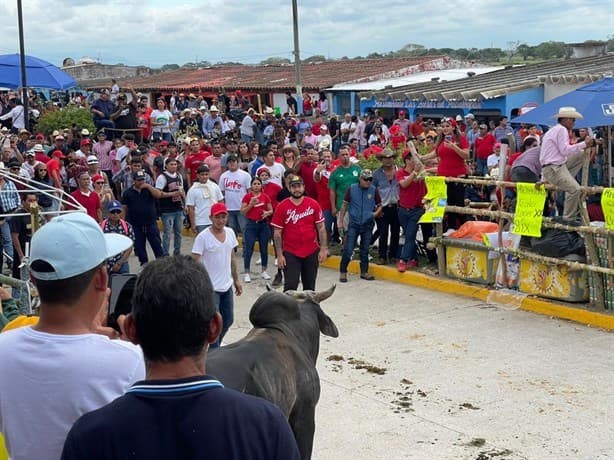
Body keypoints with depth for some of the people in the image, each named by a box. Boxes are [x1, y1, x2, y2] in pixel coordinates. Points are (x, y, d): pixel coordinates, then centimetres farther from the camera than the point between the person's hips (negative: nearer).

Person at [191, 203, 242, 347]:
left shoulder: (230, 232, 3)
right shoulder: (203, 237, -16)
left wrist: (236, 279, 16)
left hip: (227, 286, 7)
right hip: (210, 288, -7)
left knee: (228, 320, 16)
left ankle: (215, 345, 37)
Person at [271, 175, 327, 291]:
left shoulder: (313, 204, -1)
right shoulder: (282, 207, -6)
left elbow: (321, 228, 4)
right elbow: (277, 233, -3)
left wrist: (323, 249, -1)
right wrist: (279, 255, -6)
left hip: (312, 252, 2)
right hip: (290, 254, -2)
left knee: (309, 287, 14)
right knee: (290, 287, -7)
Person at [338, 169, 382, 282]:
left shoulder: (374, 190, -1)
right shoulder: (352, 188, -5)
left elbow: (379, 205, 10)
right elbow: (344, 205, 2)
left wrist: (376, 213, -11)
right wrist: (340, 221, 1)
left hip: (368, 224, 2)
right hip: (353, 223, -2)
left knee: (365, 250, 12)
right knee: (348, 249, -5)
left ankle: (364, 272, 23)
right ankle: (343, 272, 6)